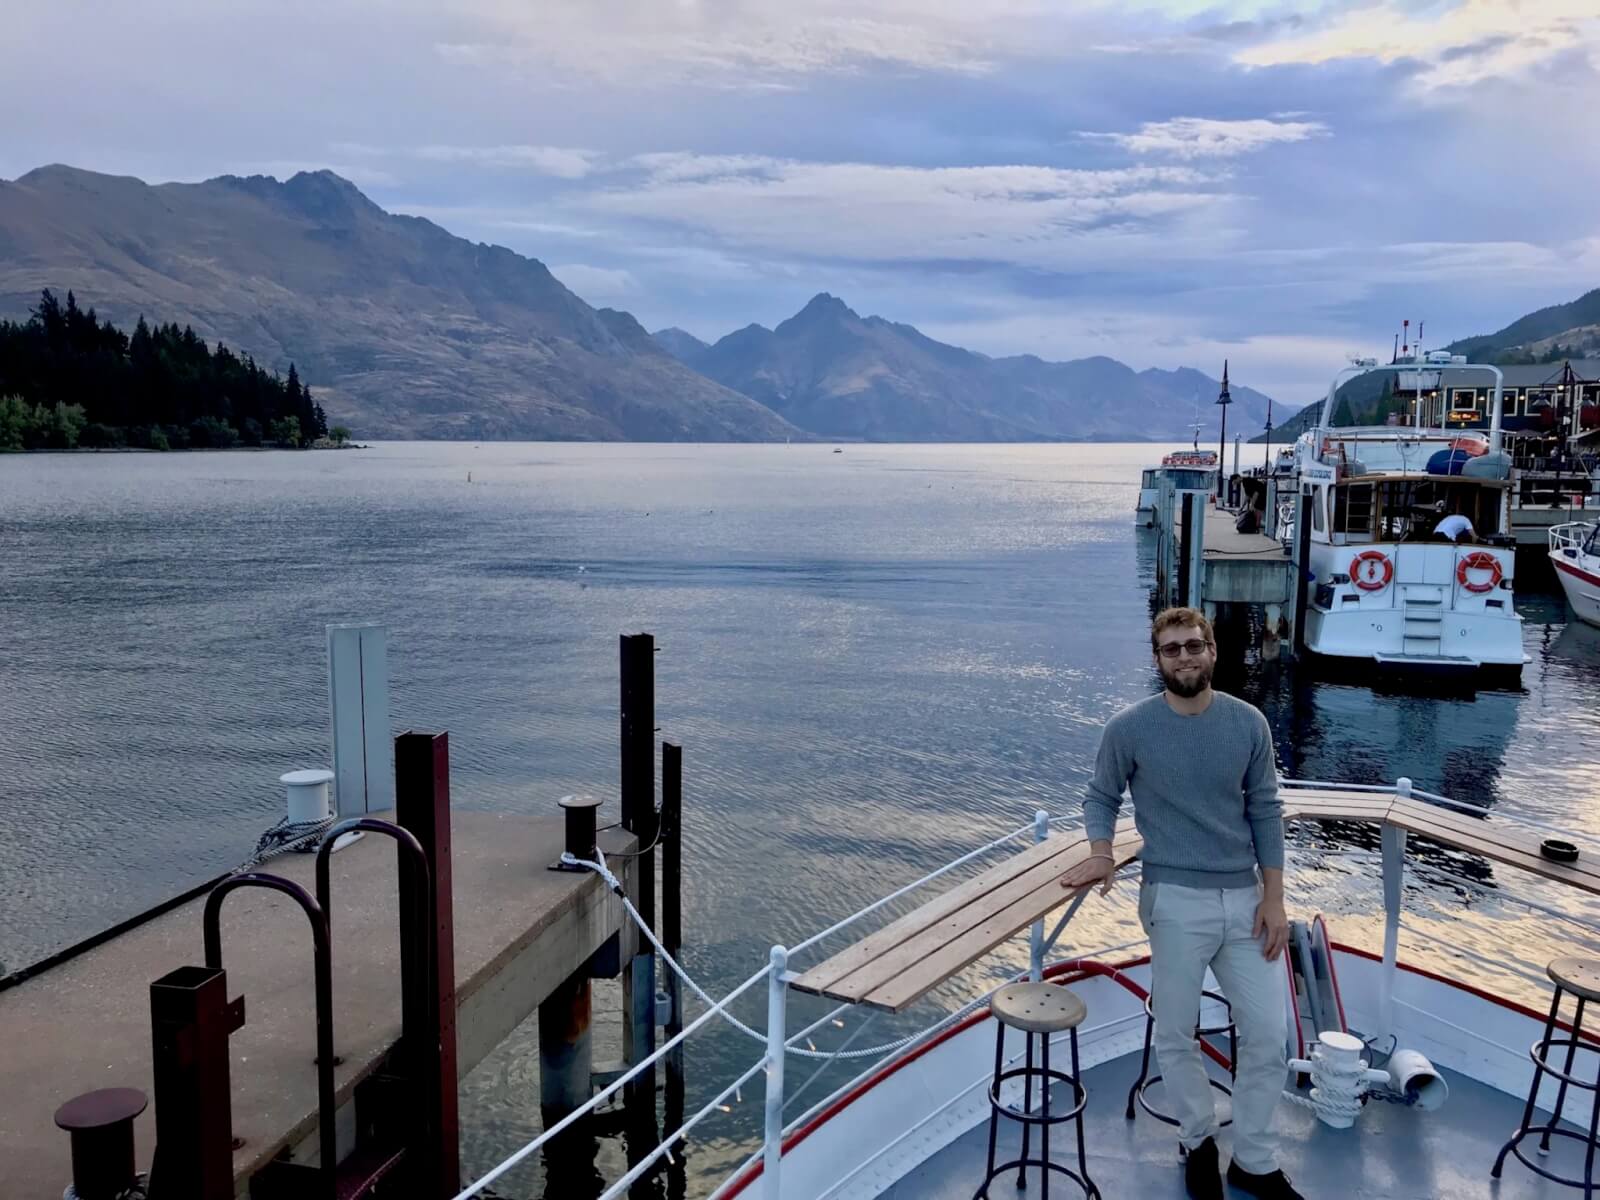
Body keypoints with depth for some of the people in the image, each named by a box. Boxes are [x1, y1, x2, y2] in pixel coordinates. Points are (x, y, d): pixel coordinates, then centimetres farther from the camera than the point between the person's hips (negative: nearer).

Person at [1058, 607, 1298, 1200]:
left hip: (1245, 899, 3)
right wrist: (1101, 853, -14)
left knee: (1268, 1035, 7)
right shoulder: (1129, 728, -9)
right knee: (1176, 1035, 9)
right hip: (1176, 901, -2)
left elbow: (1265, 813, 3)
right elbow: (1101, 798, 4)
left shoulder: (1248, 723, -3)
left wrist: (1273, 899, 0)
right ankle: (1199, 1142, 33)